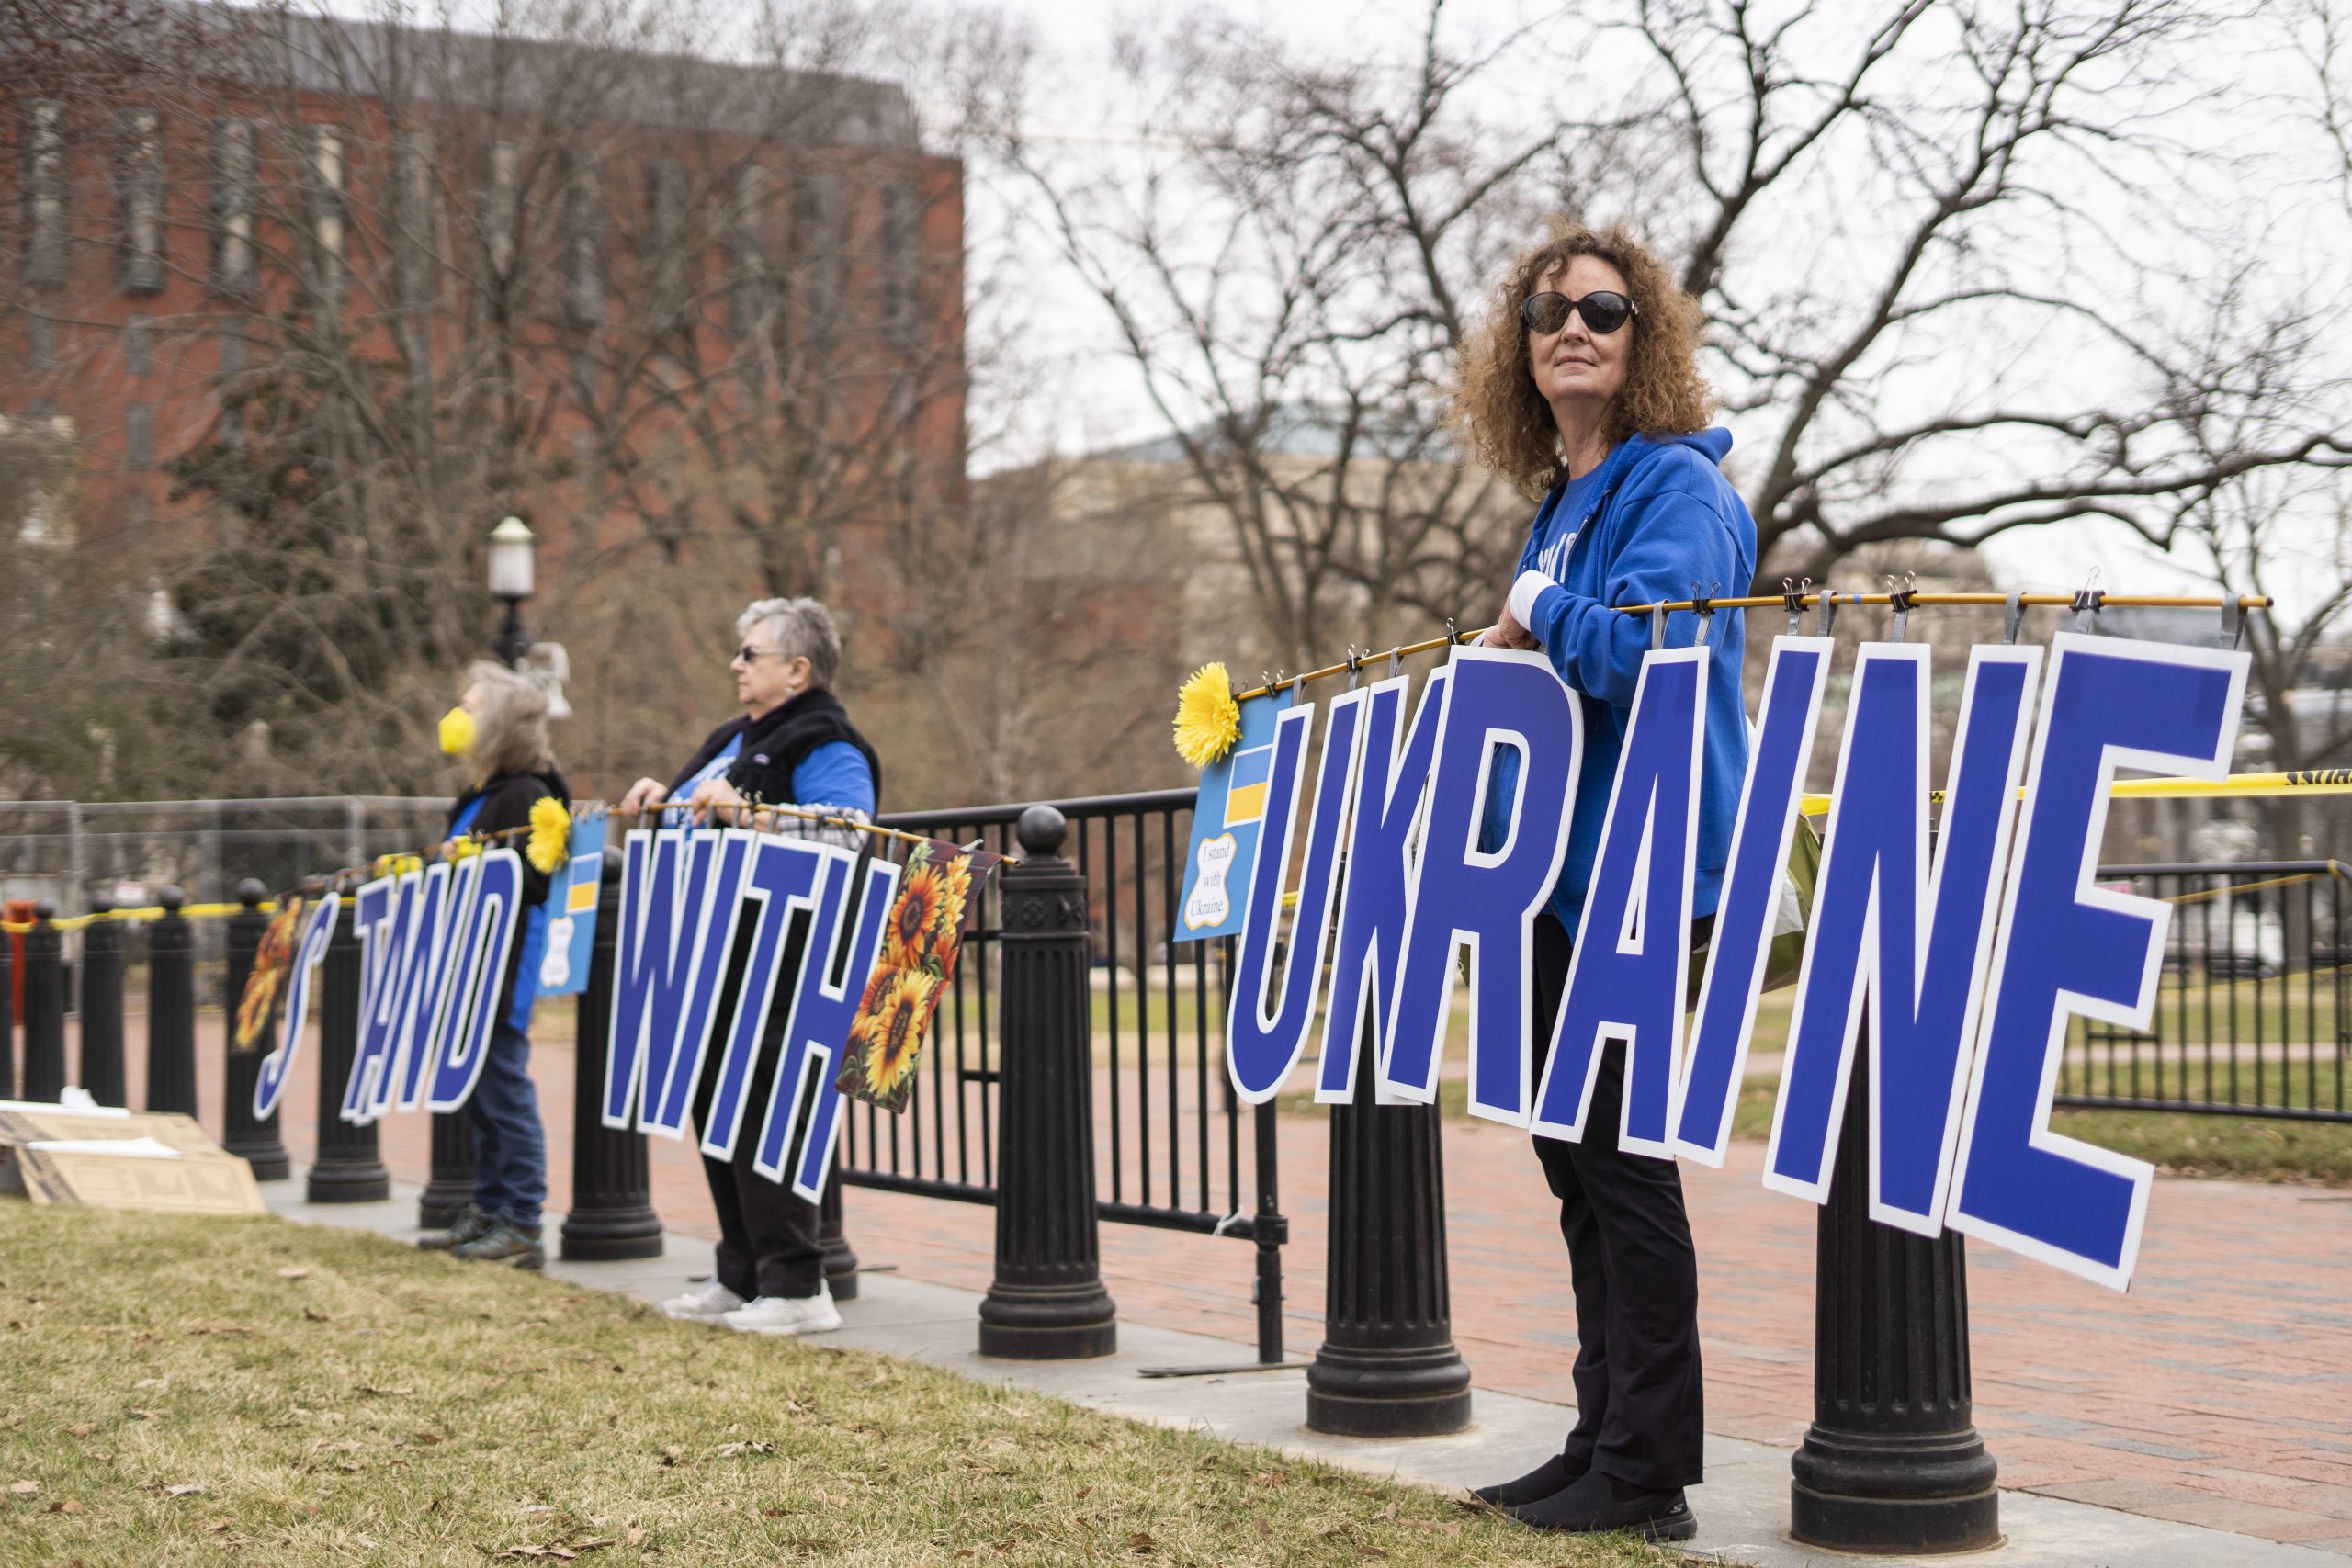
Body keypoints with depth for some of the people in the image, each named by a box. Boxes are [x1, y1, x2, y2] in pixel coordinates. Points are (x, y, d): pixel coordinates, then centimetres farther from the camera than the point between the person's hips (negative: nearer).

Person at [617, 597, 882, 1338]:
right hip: (719, 965, 10)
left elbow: (849, 834, -26)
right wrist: (663, 798, 11)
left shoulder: (824, 744, -10)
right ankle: (742, 1276, 23)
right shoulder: (737, 739, 20)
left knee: (762, 1116, -9)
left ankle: (795, 1286, -4)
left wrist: (747, 813, -29)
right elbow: (695, 820, 32)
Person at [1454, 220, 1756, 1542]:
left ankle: (1649, 1471, 4)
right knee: (1576, 1150, 14)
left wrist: (1536, 618, -10)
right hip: (1562, 873, 10)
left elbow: (1644, 649, -26)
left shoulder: (1677, 488, -11)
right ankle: (1604, 1443, 24)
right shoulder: (1560, 503, 17)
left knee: (1624, 1158, -5)